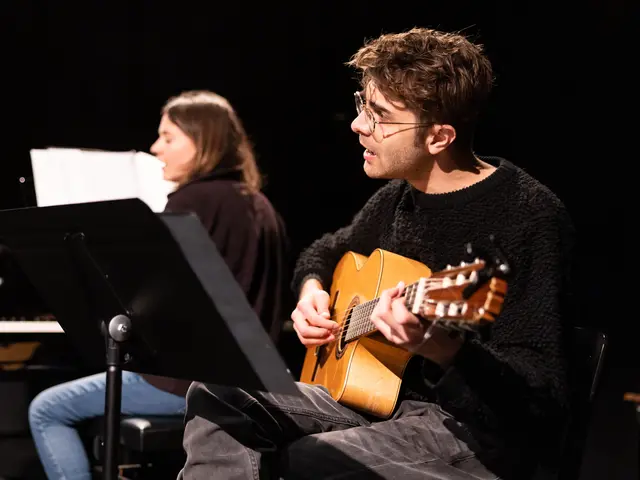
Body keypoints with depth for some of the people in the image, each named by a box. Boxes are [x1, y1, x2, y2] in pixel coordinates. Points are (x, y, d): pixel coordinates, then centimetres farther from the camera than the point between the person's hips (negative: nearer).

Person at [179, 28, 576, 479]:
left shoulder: (530, 215, -19)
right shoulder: (400, 193, 6)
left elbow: (545, 397, -23)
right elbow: (331, 249, 30)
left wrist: (436, 345, -40)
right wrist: (312, 288, 6)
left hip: (483, 432, -8)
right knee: (217, 397, -4)